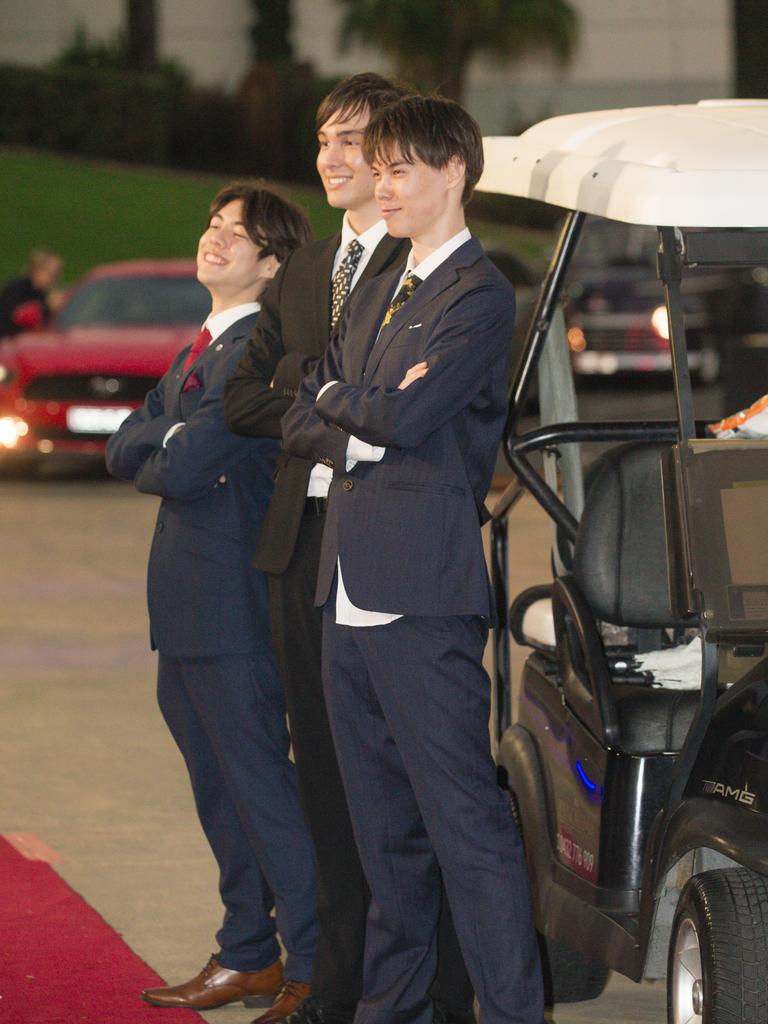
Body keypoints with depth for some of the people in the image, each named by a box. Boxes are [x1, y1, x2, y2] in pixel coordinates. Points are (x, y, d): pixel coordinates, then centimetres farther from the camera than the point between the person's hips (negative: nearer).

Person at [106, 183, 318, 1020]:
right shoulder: (202, 347, 17)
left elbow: (187, 466, -22)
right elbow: (123, 452, 10)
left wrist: (159, 460, -1)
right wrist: (176, 443, -9)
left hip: (234, 604, -9)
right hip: (184, 605, 9)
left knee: (261, 786, -6)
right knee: (219, 790, 15)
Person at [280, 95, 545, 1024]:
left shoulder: (478, 295, -7)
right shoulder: (372, 299, 21)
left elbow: (402, 415, -17)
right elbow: (299, 424, 15)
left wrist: (338, 398, 3)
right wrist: (361, 430, -5)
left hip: (422, 597, -8)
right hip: (349, 592, 8)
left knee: (465, 823, -10)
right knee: (384, 828, 14)